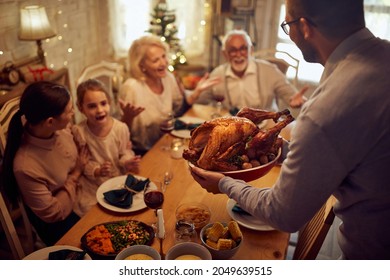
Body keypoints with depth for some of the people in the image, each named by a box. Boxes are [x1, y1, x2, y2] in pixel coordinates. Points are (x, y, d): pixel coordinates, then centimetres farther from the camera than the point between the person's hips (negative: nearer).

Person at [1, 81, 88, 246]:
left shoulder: (62, 127, -18)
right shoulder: (26, 166, -35)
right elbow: (53, 213, -21)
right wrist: (76, 174, -18)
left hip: (83, 197, 5)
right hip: (59, 223, -5)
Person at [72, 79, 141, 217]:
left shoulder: (121, 128, -11)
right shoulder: (78, 131, -14)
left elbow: (125, 152, 1)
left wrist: (127, 163, -21)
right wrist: (97, 171, -25)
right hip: (92, 186, -1)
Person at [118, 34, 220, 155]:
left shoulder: (169, 78, -1)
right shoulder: (131, 87, -20)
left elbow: (179, 110, 13)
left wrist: (197, 91, 1)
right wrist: (128, 117, -34)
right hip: (142, 153, -6)